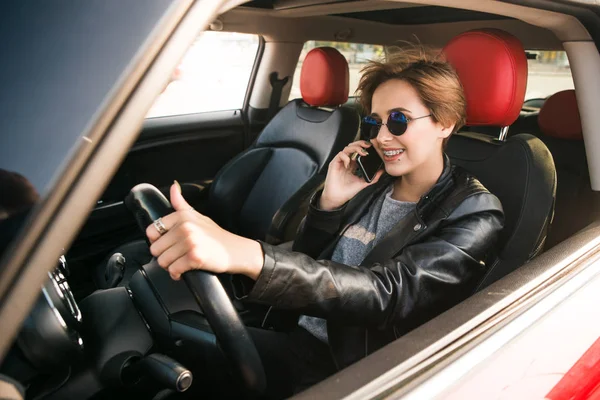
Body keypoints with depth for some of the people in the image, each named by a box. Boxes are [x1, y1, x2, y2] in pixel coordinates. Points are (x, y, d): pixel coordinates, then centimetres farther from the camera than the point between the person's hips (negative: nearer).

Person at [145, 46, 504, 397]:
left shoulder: (475, 214, -12)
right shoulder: (372, 181, 4)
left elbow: (387, 292, -29)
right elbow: (304, 265, 8)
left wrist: (247, 255, -43)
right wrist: (329, 204, -11)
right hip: (302, 343, 5)